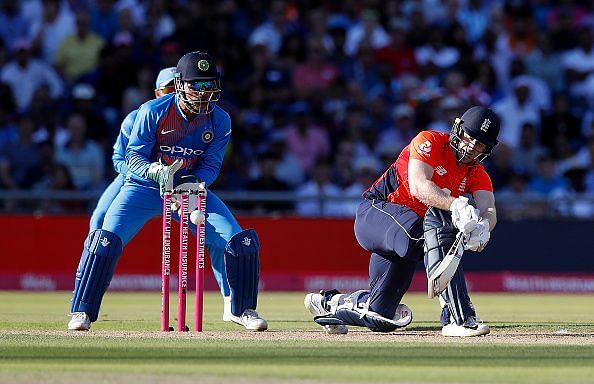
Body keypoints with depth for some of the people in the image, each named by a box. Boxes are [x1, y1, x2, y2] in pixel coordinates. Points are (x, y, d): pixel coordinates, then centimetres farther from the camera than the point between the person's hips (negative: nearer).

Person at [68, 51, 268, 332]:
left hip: (192, 186, 3)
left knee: (241, 241, -11)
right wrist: (157, 172, -37)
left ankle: (239, 308, 11)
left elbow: (211, 164, -8)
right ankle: (82, 312, -7)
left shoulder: (220, 120, -8)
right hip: (145, 185, -2)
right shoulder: (153, 111, -18)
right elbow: (133, 156, -16)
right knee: (106, 240, -22)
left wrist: (193, 181, -31)